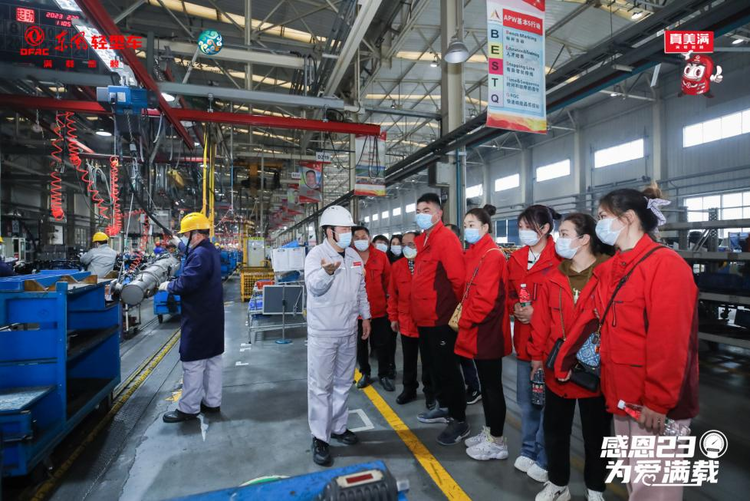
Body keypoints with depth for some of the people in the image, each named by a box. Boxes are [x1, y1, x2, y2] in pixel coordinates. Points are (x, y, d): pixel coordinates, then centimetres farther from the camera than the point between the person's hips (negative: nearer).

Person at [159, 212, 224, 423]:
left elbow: (186, 283, -26)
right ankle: (212, 402, 24)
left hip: (198, 318, -10)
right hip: (211, 315, 10)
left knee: (193, 363, 0)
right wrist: (174, 283, 7)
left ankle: (188, 408, 10)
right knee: (212, 360, 14)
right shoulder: (211, 251, 13)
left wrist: (168, 286, -8)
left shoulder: (200, 254, -20)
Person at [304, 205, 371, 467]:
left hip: (348, 330, 6)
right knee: (321, 386, 3)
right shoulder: (316, 254, -12)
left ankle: (338, 427, 34)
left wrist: (365, 316, 15)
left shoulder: (354, 256, 7)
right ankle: (320, 438, 16)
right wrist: (327, 271, -48)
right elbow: (314, 285, -29)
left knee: (343, 382, 17)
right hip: (323, 332, -6)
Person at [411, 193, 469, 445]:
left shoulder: (446, 238, -15)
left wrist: (453, 307, -9)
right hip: (424, 317, 9)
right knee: (435, 366, 20)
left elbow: (458, 278, -20)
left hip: (441, 317, -9)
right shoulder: (421, 240, 12)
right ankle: (445, 408, 37)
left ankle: (460, 421, 15)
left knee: (447, 369, 1)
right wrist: (418, 308, 16)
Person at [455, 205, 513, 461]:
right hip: (476, 330, 9)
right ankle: (488, 432, 33)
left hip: (487, 332, -9)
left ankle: (497, 442, 18)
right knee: (485, 384, 18)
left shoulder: (492, 256, -16)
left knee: (493, 385, 3)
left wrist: (464, 321, -13)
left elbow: (486, 299, -23)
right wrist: (463, 318, 6)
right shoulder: (472, 254, 12)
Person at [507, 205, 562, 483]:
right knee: (526, 399, 18)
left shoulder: (558, 259, -12)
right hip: (524, 339, 6)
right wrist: (515, 308, -4)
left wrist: (537, 311, -19)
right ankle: (528, 450, 36)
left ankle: (545, 459, 24)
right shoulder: (516, 259, 9)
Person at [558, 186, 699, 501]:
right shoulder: (609, 270, 9)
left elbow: (670, 339, -21)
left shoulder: (665, 264, -16)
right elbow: (589, 321, 13)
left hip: (656, 402, -7)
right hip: (622, 394, 7)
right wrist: (563, 360, 12)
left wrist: (659, 400, -21)